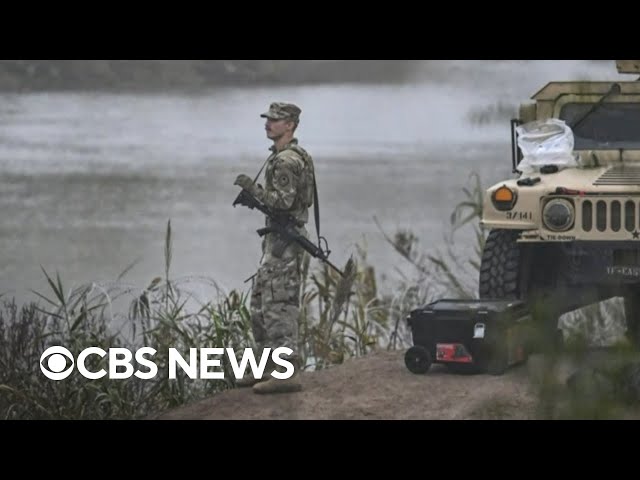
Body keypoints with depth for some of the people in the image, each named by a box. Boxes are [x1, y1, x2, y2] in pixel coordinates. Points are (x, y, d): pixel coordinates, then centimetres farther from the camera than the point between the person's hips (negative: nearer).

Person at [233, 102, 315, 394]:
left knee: (279, 306, -11)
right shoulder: (279, 156, 17)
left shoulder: (287, 161, -17)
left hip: (286, 240, -11)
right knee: (260, 304, 14)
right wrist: (254, 195, 16)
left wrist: (252, 188, -19)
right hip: (276, 239, 11)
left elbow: (283, 201, -26)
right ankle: (268, 367, 19)